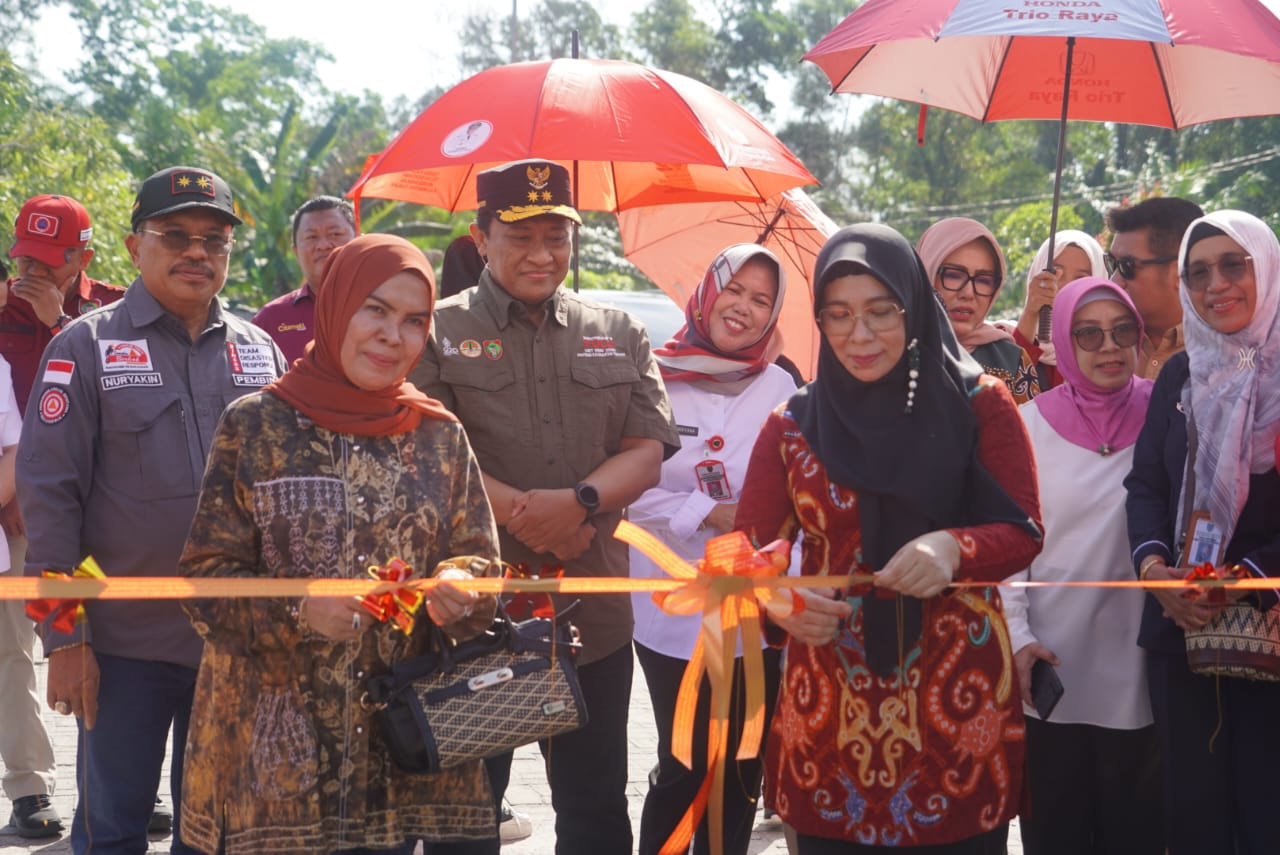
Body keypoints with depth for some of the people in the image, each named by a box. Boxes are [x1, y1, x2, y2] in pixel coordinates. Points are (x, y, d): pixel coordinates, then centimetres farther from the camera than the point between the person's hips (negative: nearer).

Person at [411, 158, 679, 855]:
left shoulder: (618, 334, 10)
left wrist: (578, 502, -17)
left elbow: (647, 450, 2)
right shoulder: (439, 333, 0)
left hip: (594, 616, 3)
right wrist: (521, 513, -19)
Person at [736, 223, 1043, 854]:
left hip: (959, 691, -1)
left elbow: (1023, 532, -4)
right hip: (831, 699, 1)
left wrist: (953, 548, -25)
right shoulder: (792, 425, 4)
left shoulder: (979, 405, 0)